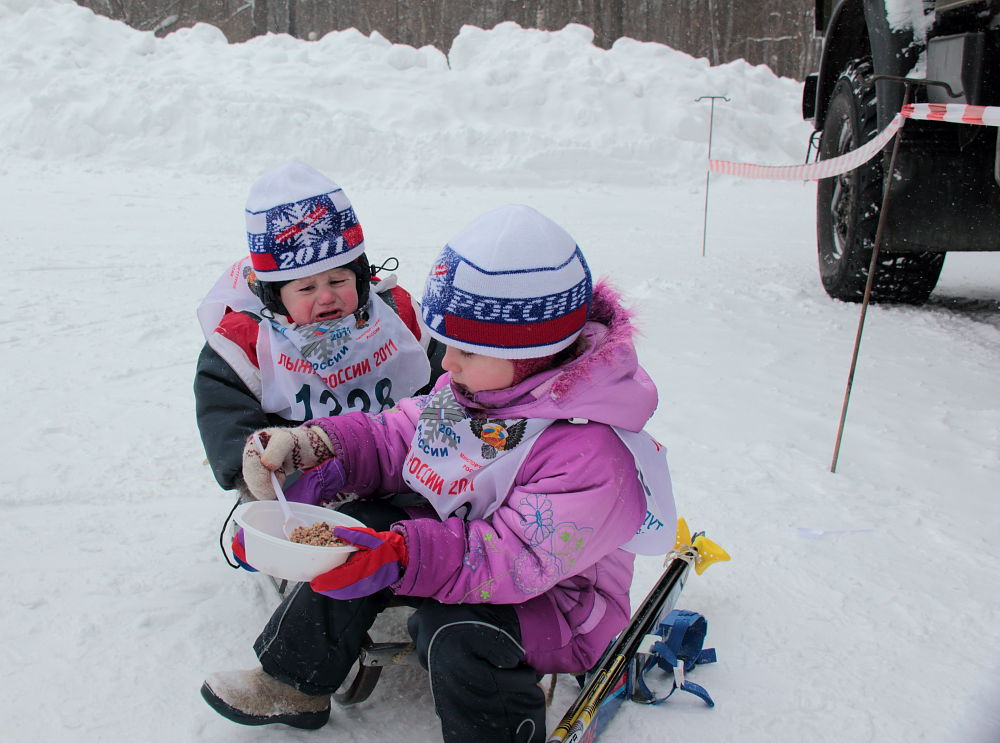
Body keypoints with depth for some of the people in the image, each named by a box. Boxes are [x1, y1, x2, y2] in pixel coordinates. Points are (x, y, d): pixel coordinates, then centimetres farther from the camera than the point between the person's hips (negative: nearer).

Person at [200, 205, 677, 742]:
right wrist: (328, 451, -15)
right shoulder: (474, 384, -6)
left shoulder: (590, 451, -32)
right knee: (360, 525, -5)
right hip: (460, 536, 8)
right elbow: (399, 437, 4)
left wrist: (401, 558, -47)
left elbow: (517, 558, -37)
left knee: (456, 630, -34)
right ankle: (294, 683, 10)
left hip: (553, 602, -8)